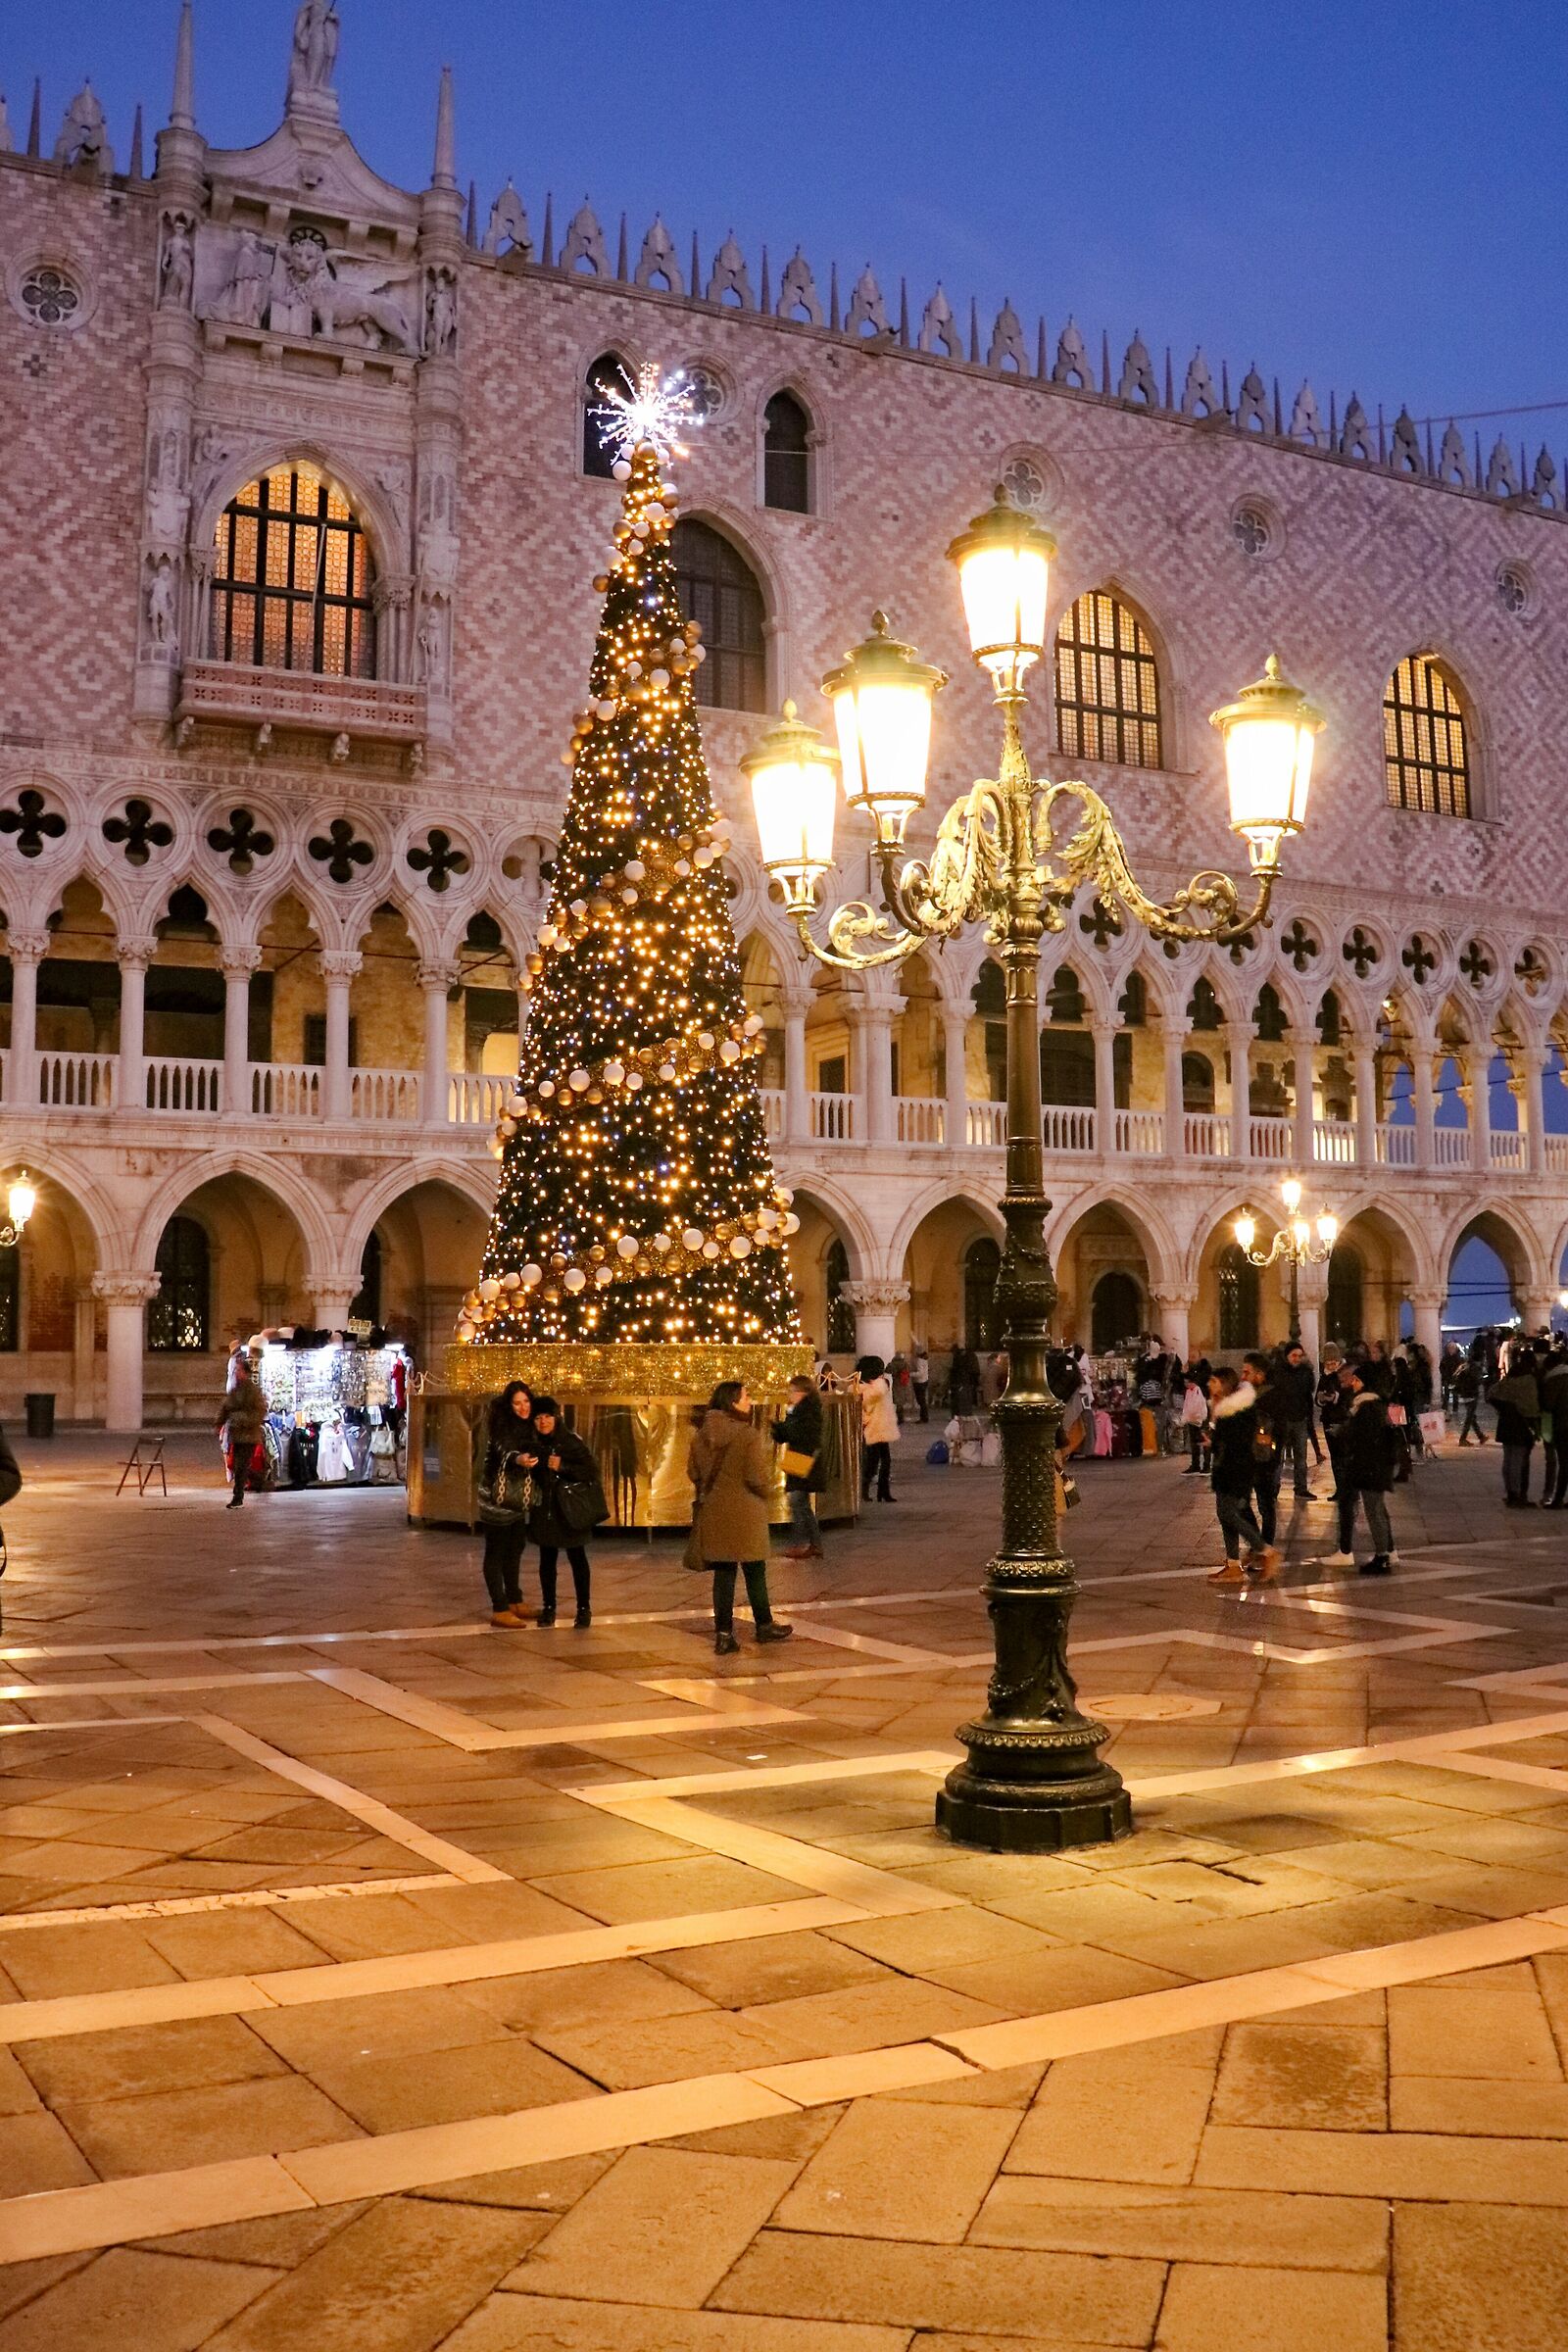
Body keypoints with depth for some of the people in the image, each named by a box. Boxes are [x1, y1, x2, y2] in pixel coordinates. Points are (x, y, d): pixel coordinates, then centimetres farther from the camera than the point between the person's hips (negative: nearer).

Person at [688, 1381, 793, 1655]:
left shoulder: (702, 1436, 0)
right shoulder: (750, 1436, -17)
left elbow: (693, 1472, 6)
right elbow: (758, 1477, -17)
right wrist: (767, 1494, 4)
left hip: (714, 1513, 5)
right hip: (745, 1514, -4)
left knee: (723, 1573, 10)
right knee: (755, 1572, 12)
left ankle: (724, 1634, 10)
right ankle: (764, 1626, 26)